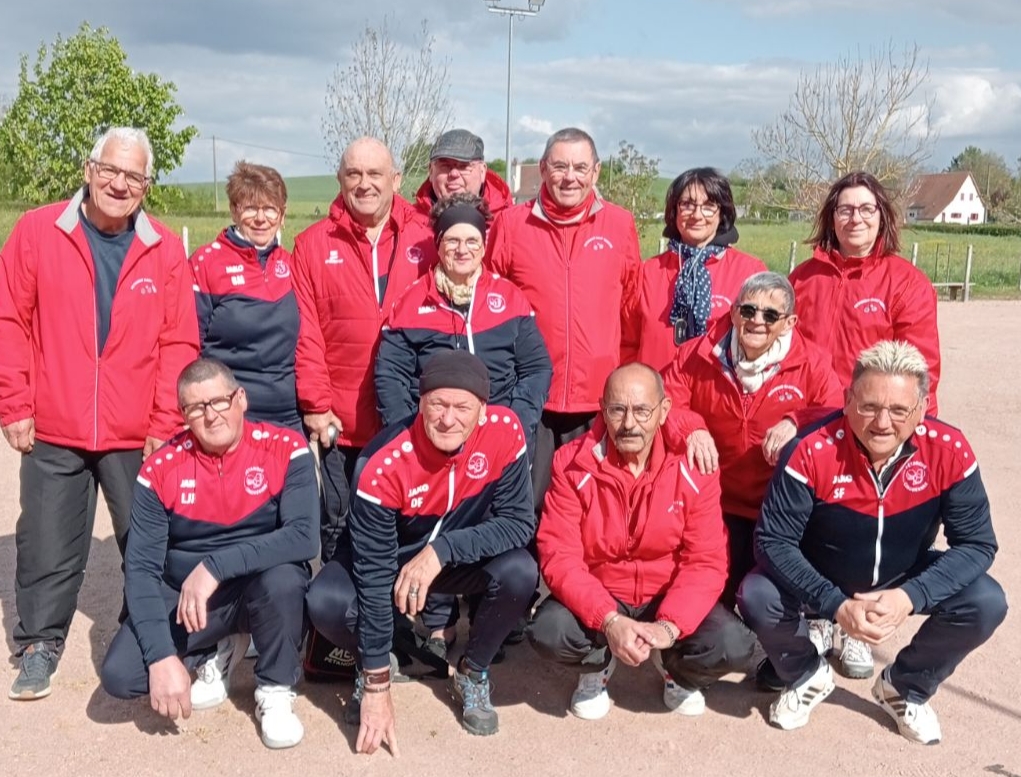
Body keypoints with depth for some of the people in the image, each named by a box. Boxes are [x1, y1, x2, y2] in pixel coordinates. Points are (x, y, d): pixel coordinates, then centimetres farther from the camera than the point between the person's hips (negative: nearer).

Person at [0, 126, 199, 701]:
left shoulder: (166, 250, -1)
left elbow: (179, 343, -2)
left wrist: (165, 425, -6)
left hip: (137, 437, 0)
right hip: (53, 434, 0)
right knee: (47, 547, 11)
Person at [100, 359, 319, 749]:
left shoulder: (286, 449, -16)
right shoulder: (161, 469, -9)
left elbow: (304, 536, -27)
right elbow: (141, 568, -13)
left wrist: (215, 566, -34)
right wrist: (162, 657, -24)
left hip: (263, 590, -2)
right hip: (183, 599, 2)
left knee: (283, 578, -36)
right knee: (119, 675, -18)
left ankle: (275, 691, -7)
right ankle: (217, 653, 13)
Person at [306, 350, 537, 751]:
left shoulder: (505, 431, -26)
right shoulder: (384, 464, -31)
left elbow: (519, 522, -22)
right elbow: (374, 571, -28)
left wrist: (443, 549, -37)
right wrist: (377, 684, -27)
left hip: (465, 556, 2)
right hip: (389, 556, -1)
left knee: (519, 573, -29)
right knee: (326, 603, -29)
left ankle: (472, 673, 1)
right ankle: (371, 665, 8)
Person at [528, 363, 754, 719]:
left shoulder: (693, 466, -13)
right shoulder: (573, 463, -15)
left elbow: (706, 561, -14)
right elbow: (559, 556, -19)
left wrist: (669, 626, -30)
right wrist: (609, 620, -34)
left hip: (668, 598, 1)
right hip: (596, 599, -1)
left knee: (733, 646, -25)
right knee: (547, 632, -30)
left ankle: (675, 668, 14)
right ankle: (599, 664, 9)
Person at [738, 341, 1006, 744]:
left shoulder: (949, 451, -23)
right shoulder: (811, 452, -29)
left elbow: (976, 544, -18)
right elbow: (773, 541, -26)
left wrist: (909, 597, -33)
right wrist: (835, 605, -37)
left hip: (906, 578, 2)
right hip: (821, 580, -2)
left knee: (986, 603, -20)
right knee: (757, 598, -28)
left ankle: (905, 688, 9)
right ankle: (808, 676, 9)